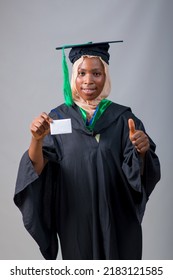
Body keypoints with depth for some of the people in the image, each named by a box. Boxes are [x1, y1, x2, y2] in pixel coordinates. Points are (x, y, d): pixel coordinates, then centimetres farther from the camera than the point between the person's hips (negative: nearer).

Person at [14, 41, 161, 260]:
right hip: (74, 220, 1)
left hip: (117, 220, 0)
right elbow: (37, 170, -11)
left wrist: (142, 151, -32)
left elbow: (140, 172, -10)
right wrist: (37, 139, -29)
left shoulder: (122, 117, -4)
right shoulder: (58, 118, -2)